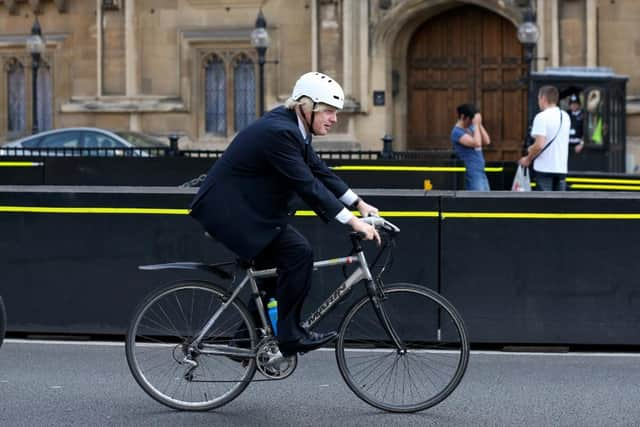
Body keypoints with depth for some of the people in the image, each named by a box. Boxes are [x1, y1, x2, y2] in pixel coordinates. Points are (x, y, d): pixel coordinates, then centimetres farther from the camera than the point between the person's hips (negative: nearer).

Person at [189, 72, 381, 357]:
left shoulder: (293, 128, 7)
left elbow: (319, 172, 12)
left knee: (277, 267, 16)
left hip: (243, 207, 11)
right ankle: (290, 334, -11)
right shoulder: (279, 131, -24)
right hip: (229, 209, -11)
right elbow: (307, 185, -28)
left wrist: (359, 203, 7)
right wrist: (352, 222, -27)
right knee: (298, 252, -18)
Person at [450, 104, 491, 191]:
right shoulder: (457, 132, -13)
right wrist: (476, 125, -15)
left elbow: (487, 141, 7)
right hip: (472, 174, -9)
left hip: (481, 172, 9)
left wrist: (479, 124, -1)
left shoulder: (471, 128, 13)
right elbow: (476, 143, -24)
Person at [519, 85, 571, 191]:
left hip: (545, 168, -6)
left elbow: (540, 145, -21)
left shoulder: (541, 117, -13)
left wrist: (528, 159, -5)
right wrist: (533, 149, 22)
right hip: (561, 168, 6)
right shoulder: (565, 117, 11)